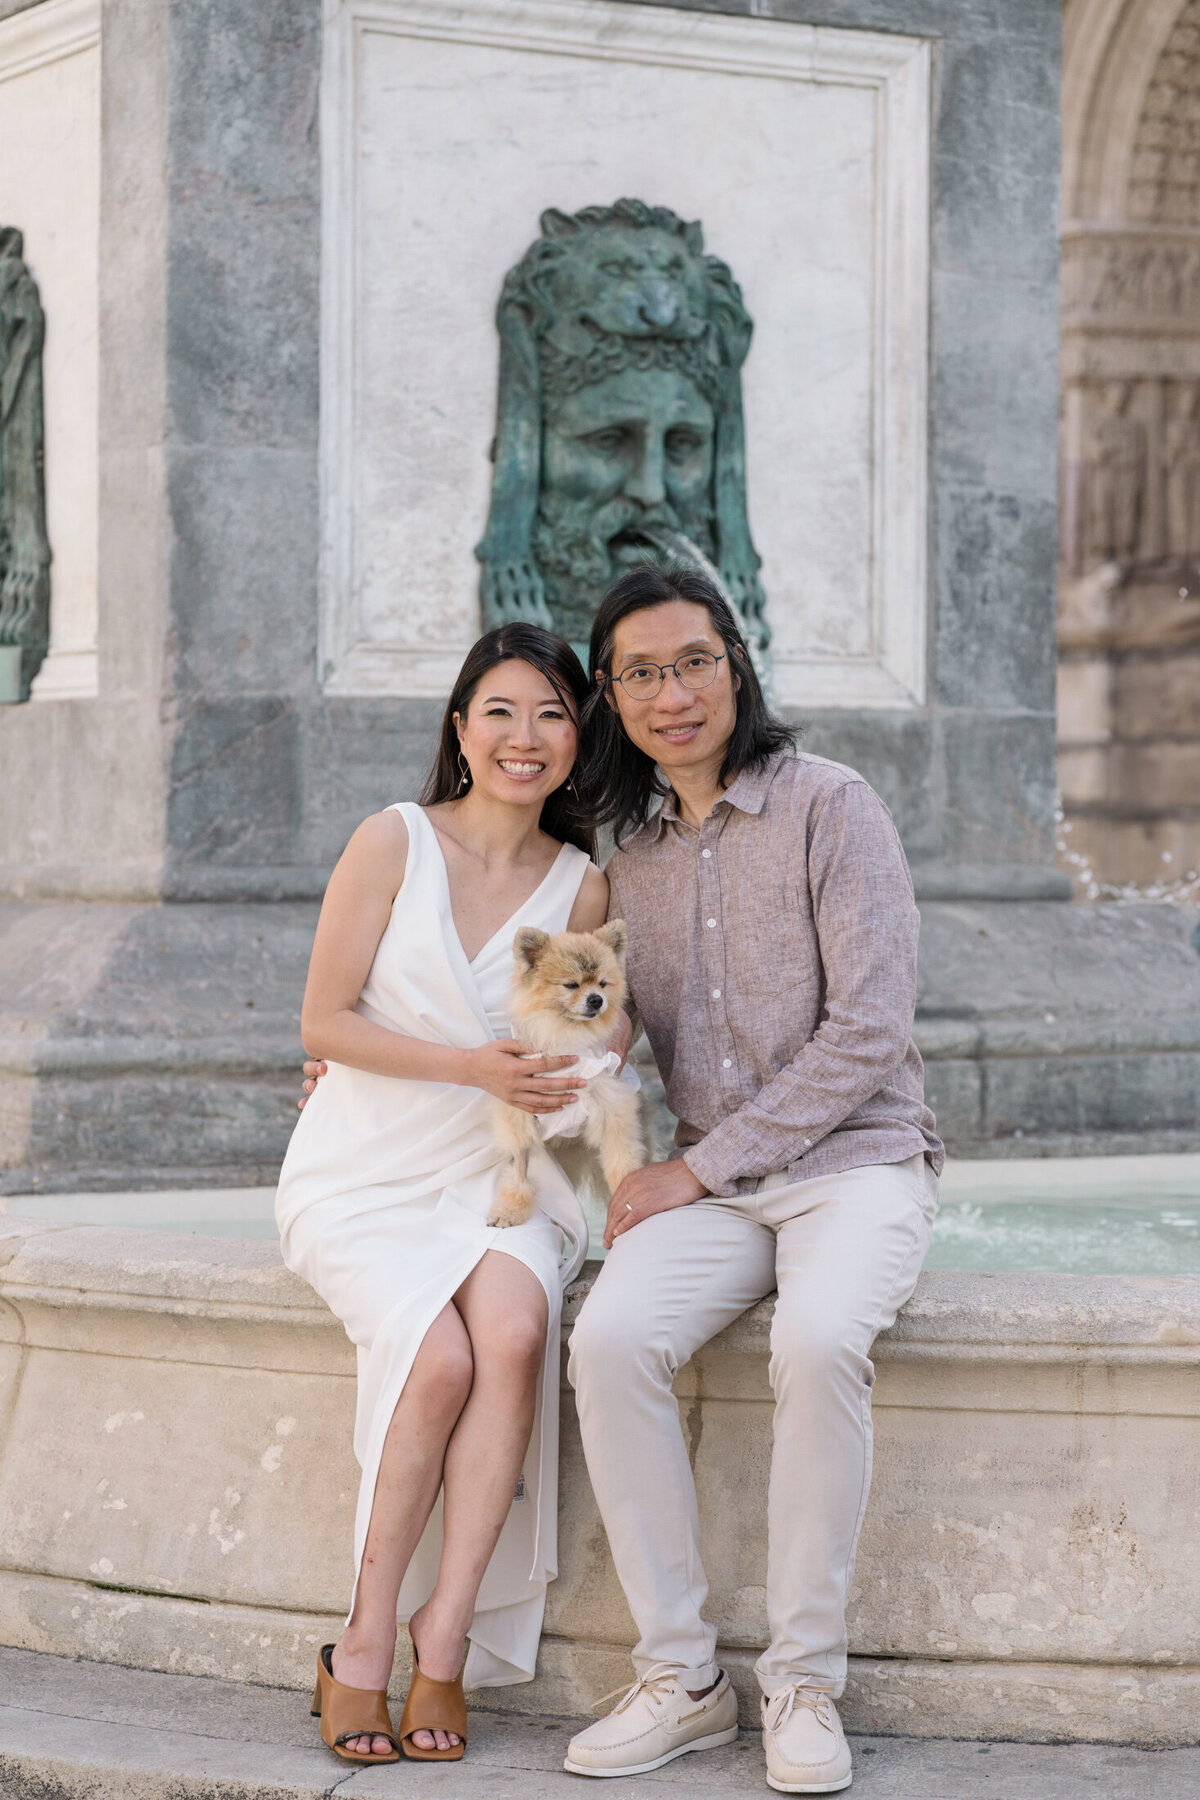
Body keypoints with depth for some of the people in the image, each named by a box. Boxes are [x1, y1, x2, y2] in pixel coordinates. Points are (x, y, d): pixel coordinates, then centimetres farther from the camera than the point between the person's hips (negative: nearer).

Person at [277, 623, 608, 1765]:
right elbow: (323, 1025, -6)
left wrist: (576, 1067, -6)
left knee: (513, 1330, -31)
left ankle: (444, 1640, -26)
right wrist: (471, 1066, -15)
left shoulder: (582, 888, 5)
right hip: (364, 1171, -2)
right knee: (439, 1356, -29)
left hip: (495, 1178, 3)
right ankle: (363, 1652, -17)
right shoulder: (394, 844, -4)